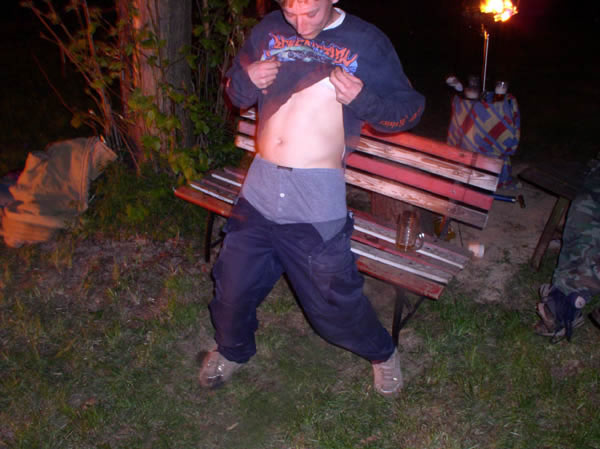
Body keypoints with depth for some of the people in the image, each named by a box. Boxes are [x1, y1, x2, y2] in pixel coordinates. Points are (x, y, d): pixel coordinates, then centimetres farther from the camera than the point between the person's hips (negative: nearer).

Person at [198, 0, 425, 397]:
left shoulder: (366, 42, -3)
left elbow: (411, 108, 1)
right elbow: (236, 93, 20)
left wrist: (362, 98, -17)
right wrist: (246, 80, -4)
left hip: (317, 204, -4)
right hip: (259, 191, 4)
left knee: (334, 303, 8)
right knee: (233, 287, 17)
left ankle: (382, 353, 39)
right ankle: (232, 350, 47)